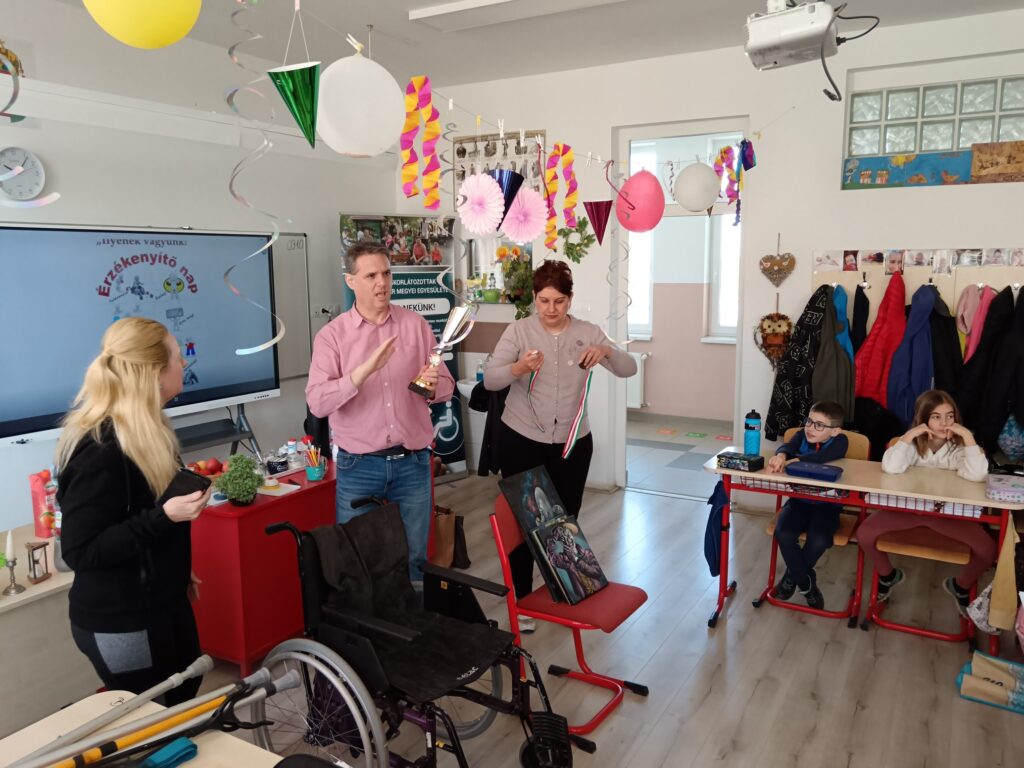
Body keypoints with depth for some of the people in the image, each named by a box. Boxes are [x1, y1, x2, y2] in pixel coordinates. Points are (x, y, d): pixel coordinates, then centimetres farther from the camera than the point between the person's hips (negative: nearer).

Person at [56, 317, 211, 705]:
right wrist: (165, 516, -33)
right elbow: (80, 552, -25)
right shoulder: (99, 451, -26)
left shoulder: (143, 431, 4)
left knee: (184, 695, 23)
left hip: (162, 602, 9)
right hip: (119, 623, -9)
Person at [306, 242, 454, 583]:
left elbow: (446, 386, 6)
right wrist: (365, 370, -28)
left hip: (412, 463, 2)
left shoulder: (415, 324, 3)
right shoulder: (331, 334, -3)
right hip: (358, 467, -1)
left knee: (413, 559, 12)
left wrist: (433, 386, -18)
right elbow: (317, 402, -15)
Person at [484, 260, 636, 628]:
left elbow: (629, 369, -5)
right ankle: (521, 598, 21)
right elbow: (490, 380, -14)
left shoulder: (587, 332, -1)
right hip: (521, 439, -2)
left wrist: (606, 351, -26)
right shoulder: (518, 330, -7)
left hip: (573, 442, 2)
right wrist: (517, 368, -35)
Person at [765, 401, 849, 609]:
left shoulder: (840, 441, -12)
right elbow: (788, 447, -24)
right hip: (799, 500, 3)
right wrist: (781, 455, -47)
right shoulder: (802, 435, -1)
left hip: (826, 504, -3)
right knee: (783, 534, -24)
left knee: (819, 540, -28)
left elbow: (819, 458, -34)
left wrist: (789, 460, -33)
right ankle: (805, 582, 1)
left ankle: (793, 575, 5)